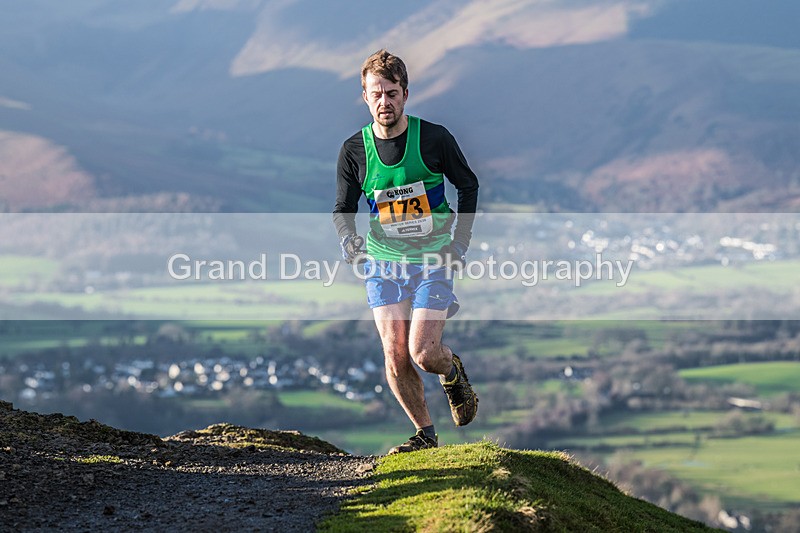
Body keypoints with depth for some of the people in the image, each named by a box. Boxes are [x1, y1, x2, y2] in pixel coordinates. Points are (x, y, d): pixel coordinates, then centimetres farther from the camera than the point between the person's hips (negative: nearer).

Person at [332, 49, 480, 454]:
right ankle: (424, 433, 16)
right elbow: (343, 208, 7)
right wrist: (348, 239, -15)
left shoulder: (434, 138, -10)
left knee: (423, 352, -14)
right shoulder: (354, 151, -4)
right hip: (383, 262, 2)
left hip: (434, 259, -2)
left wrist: (461, 240, -2)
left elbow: (468, 185, 5)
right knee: (395, 358, -5)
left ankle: (453, 372, 22)